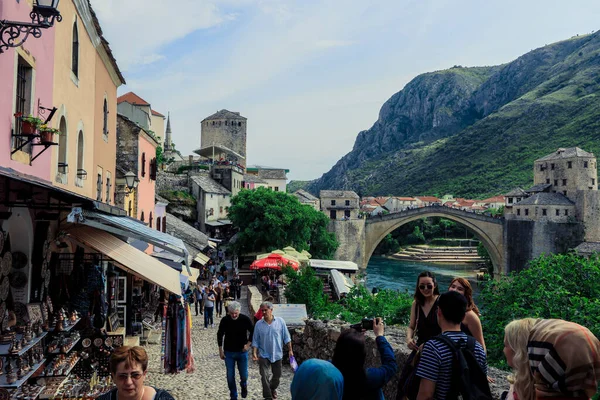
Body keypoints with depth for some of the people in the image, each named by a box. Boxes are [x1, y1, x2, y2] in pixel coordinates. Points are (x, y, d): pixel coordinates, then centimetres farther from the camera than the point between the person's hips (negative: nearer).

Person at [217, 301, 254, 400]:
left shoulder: (245, 319, -13)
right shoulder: (225, 320, -11)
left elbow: (253, 332, 1)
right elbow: (220, 335, 2)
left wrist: (248, 344, -10)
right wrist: (220, 350, 2)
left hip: (242, 352, -1)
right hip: (229, 352, 1)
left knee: (244, 375, 6)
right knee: (230, 376, 5)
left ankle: (244, 386, 40)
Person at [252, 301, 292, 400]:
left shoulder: (280, 321, -8)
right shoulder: (258, 324, -7)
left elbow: (286, 337, -2)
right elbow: (255, 341, -2)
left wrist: (290, 350, -3)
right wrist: (254, 353, -11)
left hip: (277, 354, 1)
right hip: (264, 355, -1)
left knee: (277, 375, 15)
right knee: (264, 377, -6)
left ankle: (273, 388, 45)